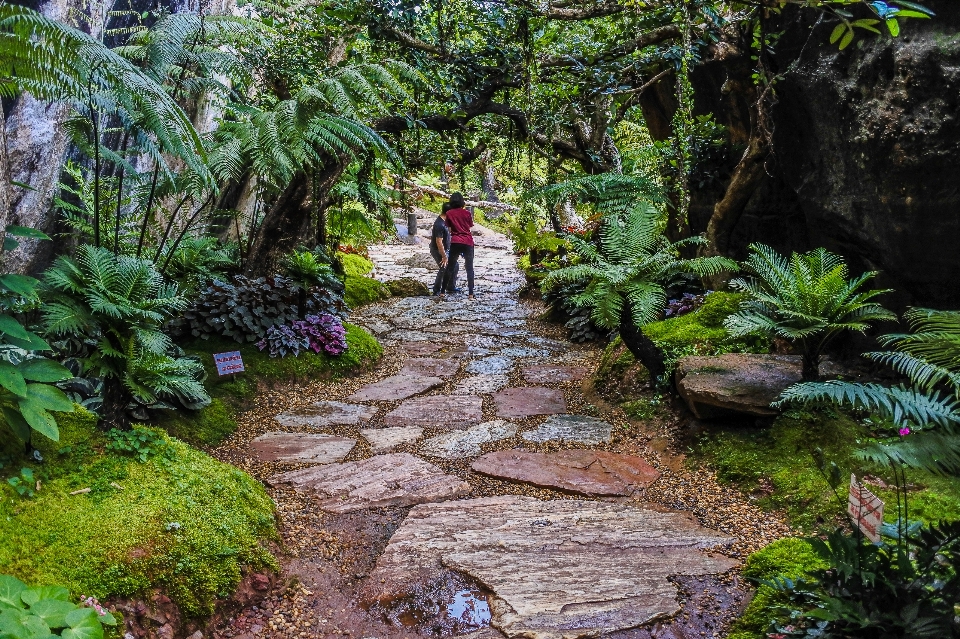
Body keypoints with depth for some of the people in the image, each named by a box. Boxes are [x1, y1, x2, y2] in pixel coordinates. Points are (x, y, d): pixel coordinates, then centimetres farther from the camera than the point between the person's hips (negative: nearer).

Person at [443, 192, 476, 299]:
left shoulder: (449, 214, 2)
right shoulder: (467, 213, 2)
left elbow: (449, 229, 1)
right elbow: (470, 227, 9)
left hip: (455, 242, 0)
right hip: (468, 242, 0)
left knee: (450, 267, 9)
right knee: (469, 269, 3)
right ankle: (471, 294, -3)